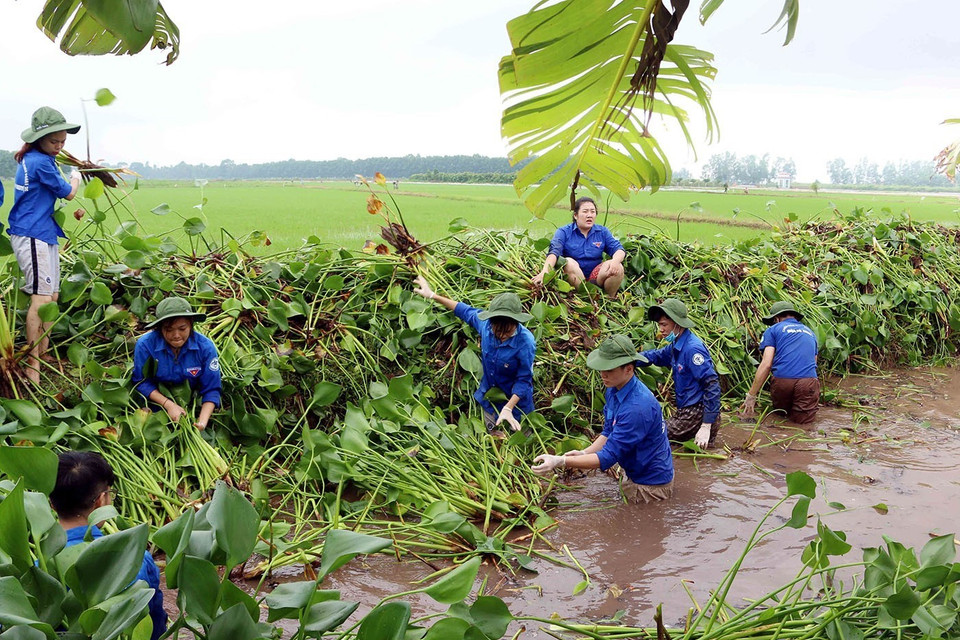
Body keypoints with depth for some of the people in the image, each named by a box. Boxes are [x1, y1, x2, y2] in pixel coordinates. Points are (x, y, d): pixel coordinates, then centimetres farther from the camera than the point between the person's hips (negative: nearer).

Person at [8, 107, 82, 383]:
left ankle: (43, 352, 21)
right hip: (32, 236, -11)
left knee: (52, 295, 12)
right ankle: (33, 365, -9)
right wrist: (76, 177, 13)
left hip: (46, 234, 11)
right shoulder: (40, 162, -17)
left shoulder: (31, 158, 14)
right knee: (41, 297, -12)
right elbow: (68, 193, -5)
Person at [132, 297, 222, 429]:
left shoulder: (205, 347, -17)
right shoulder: (145, 344, -19)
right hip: (157, 402, 0)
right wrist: (168, 404, -21)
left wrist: (202, 422, -28)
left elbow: (211, 390, -12)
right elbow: (141, 382, -9)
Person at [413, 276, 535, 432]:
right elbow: (465, 311, -3)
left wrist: (508, 408, -34)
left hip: (515, 400, -4)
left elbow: (524, 380, -25)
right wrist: (432, 295, 2)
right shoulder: (486, 324, -24)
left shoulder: (525, 343, -37)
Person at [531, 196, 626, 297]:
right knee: (569, 262, -33)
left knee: (618, 267, -23)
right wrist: (545, 272, -38)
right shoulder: (564, 232, 0)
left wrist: (615, 261, -27)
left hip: (596, 278, 2)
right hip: (573, 277, -2)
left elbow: (618, 249, 0)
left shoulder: (602, 232, 10)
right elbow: (554, 251, -17)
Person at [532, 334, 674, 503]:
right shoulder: (614, 390, -4)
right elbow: (609, 433, 8)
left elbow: (608, 457, -32)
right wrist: (584, 453, -10)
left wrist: (560, 462, -37)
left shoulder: (637, 408, -34)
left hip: (651, 485, -8)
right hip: (636, 475, 8)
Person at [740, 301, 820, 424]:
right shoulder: (810, 332, 29)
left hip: (782, 381, -2)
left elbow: (766, 364, 1)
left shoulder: (773, 330, 14)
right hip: (809, 380, 2)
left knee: (779, 410, 22)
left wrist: (751, 396, 2)